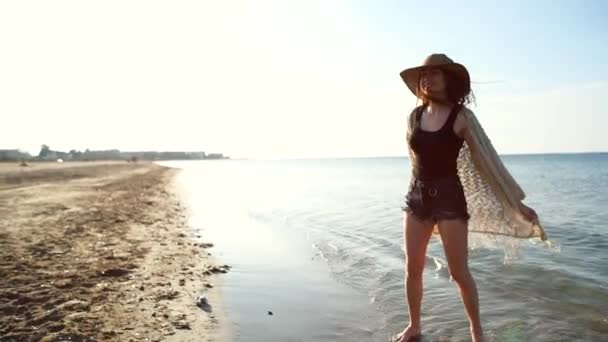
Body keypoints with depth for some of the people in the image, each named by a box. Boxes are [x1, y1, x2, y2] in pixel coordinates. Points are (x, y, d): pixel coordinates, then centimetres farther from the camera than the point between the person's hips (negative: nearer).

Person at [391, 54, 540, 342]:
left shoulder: (460, 117, -9)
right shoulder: (413, 117, 4)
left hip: (449, 197, -4)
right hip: (416, 196, 4)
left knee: (459, 272, 3)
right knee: (412, 268, 9)